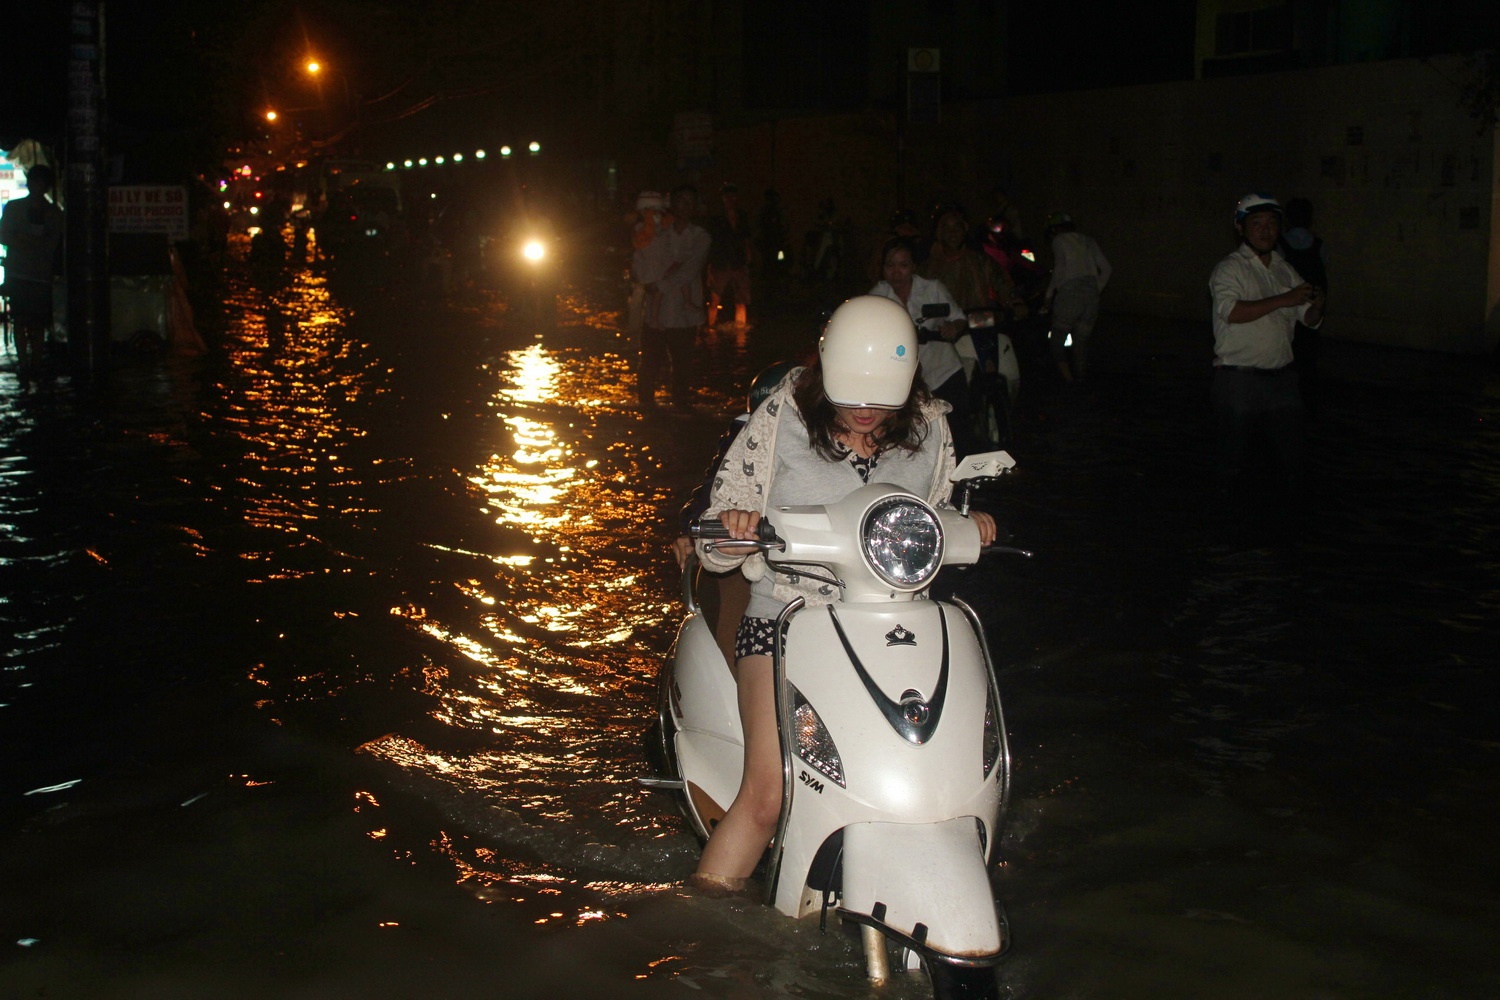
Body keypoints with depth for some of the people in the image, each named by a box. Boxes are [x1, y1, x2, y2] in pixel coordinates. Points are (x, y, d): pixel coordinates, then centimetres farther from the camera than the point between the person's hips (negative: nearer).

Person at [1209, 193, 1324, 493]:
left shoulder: (1285, 271, 13)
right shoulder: (1230, 269, -5)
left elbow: (1308, 319, 14)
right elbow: (1232, 311, -23)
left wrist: (1316, 307, -10)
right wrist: (1284, 300, -25)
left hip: (1280, 376, 5)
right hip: (1239, 378, -5)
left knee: (1291, 453, 8)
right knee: (1233, 457, 3)